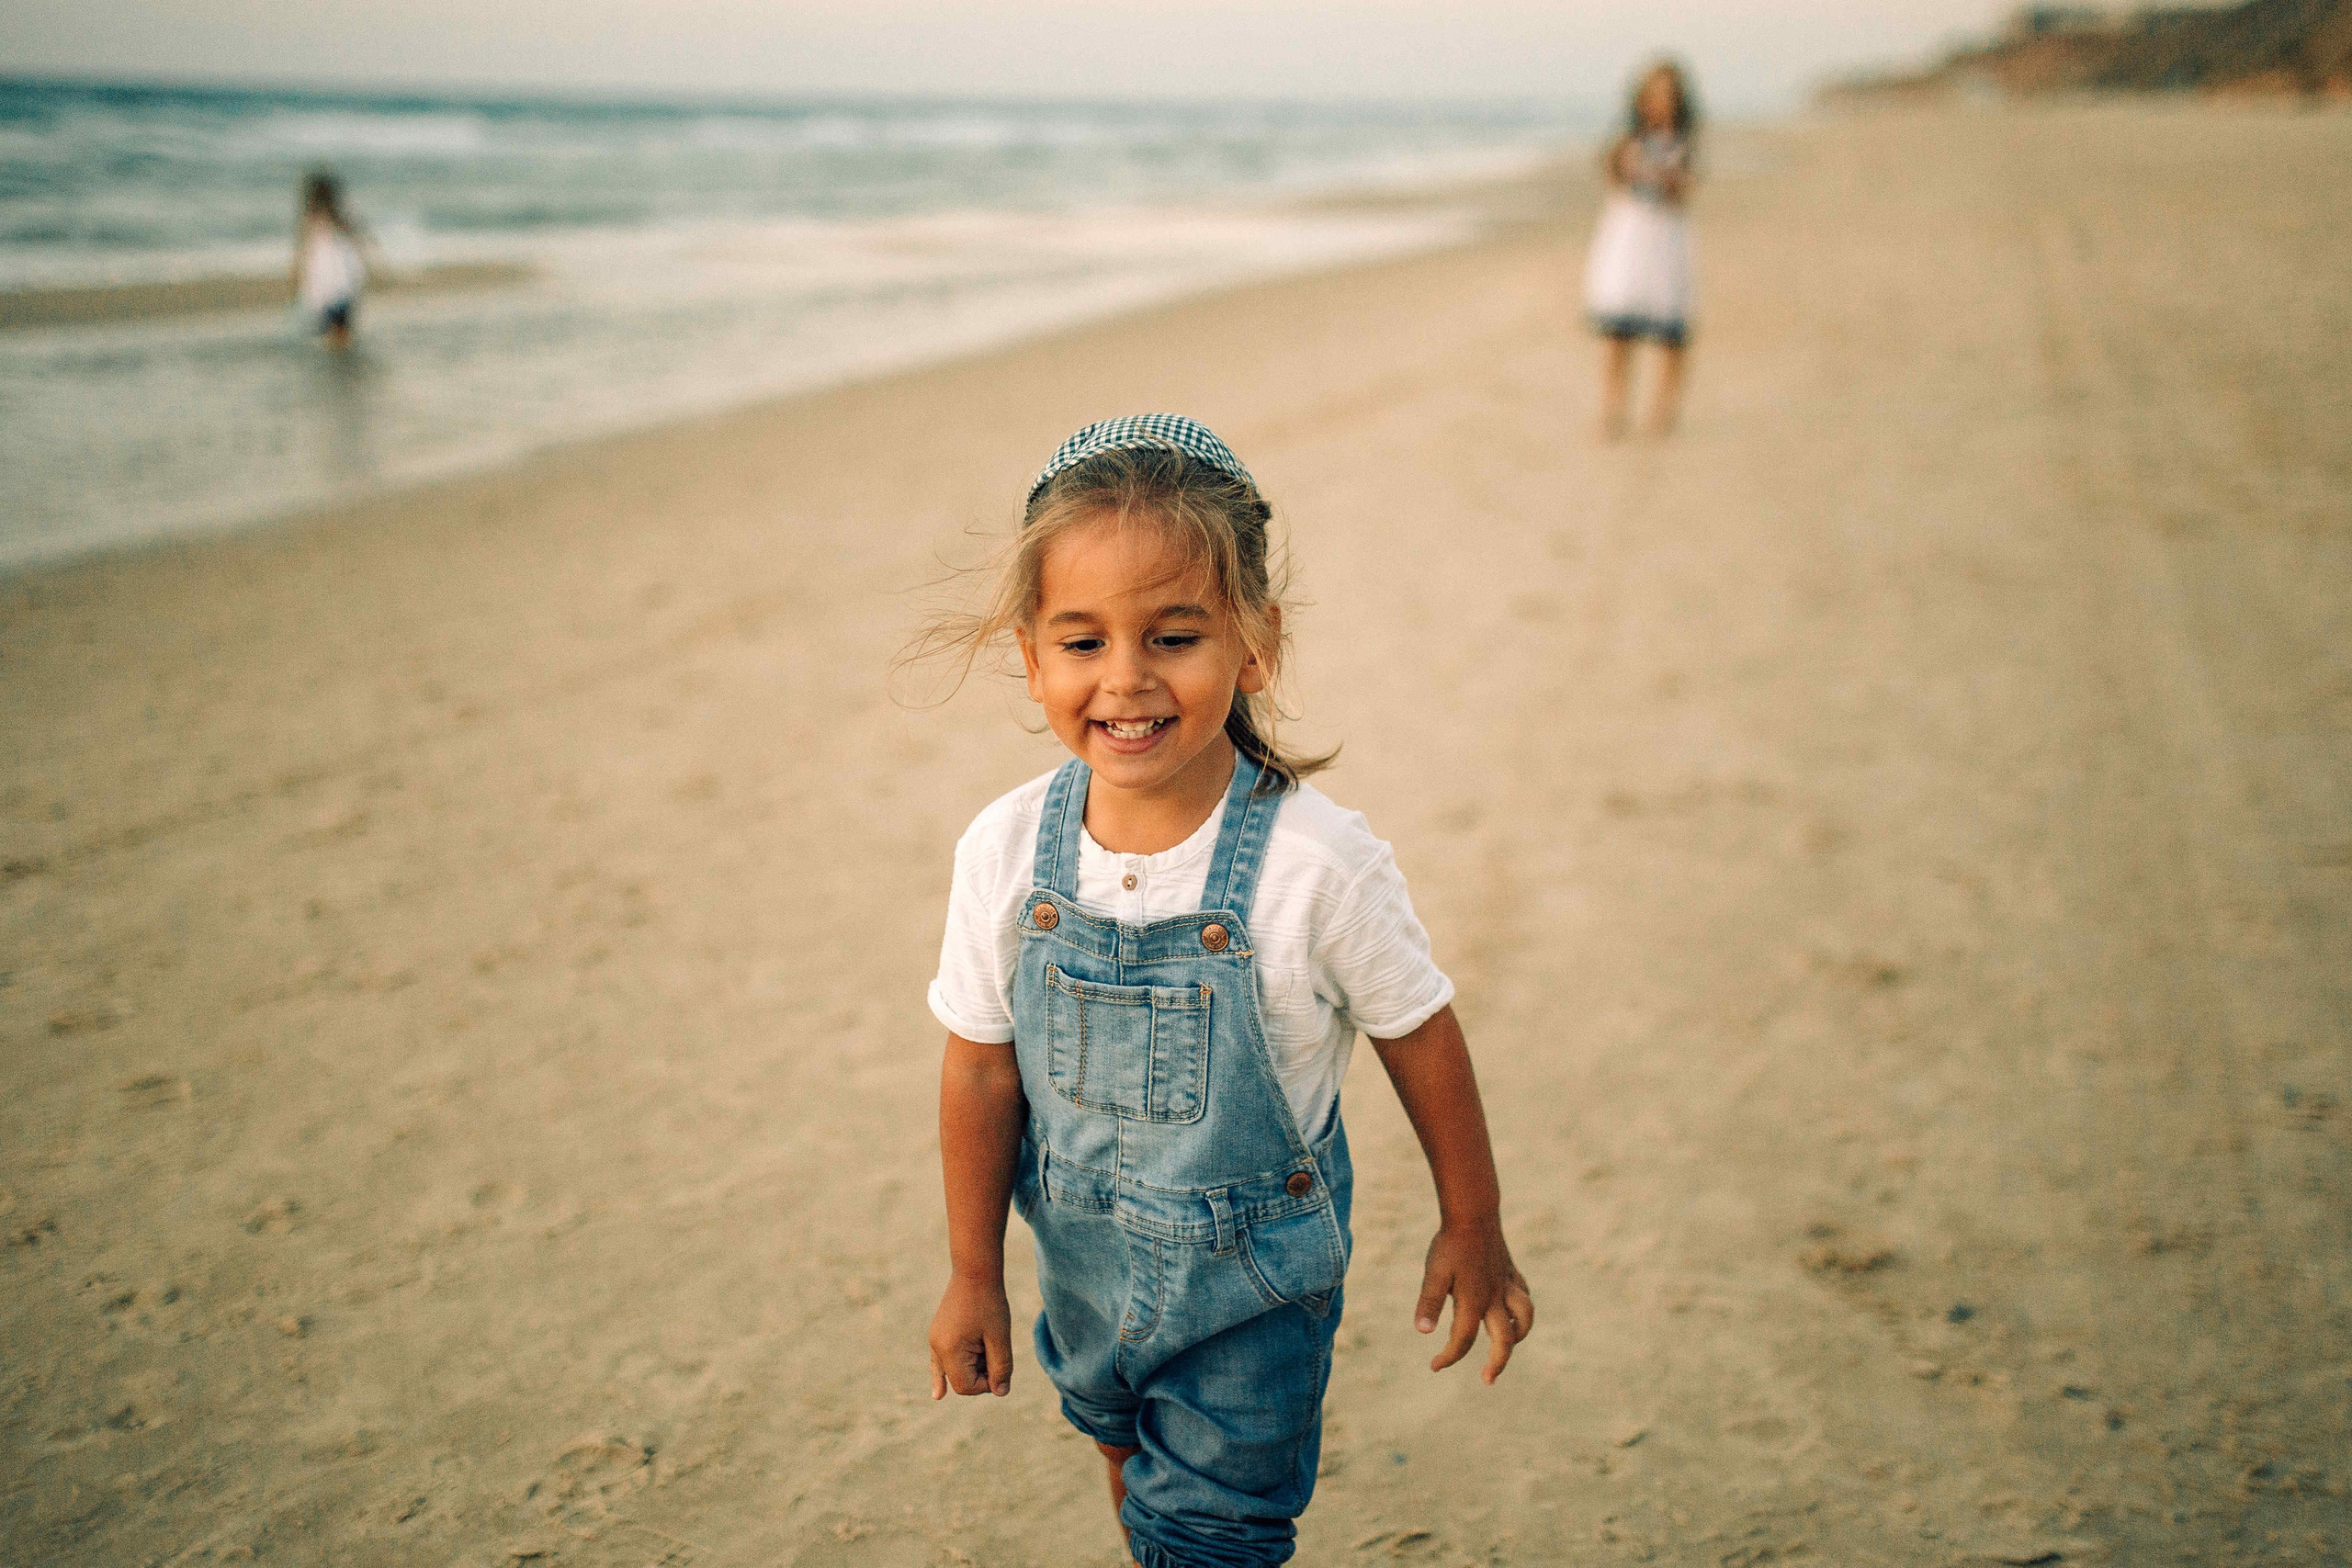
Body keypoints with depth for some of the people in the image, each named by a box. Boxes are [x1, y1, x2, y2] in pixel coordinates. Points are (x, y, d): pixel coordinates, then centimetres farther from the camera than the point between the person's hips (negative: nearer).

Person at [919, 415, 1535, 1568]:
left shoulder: (1319, 866, -28)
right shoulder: (1006, 854, -18)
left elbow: (1421, 1043, -12)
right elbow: (982, 1072, -6)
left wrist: (1473, 1230, 0)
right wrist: (972, 1275, 2)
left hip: (1254, 1274, -4)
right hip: (1086, 1259, 4)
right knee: (1124, 1447, 30)